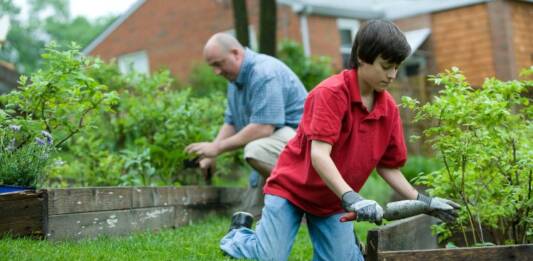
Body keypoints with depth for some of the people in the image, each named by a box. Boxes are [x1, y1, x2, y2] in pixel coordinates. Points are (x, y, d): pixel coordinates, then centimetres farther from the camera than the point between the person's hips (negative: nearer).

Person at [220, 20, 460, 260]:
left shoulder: (389, 108, -3)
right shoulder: (331, 92, -23)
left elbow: (388, 166, 4)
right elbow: (319, 154, -31)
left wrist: (422, 201, -6)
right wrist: (351, 198, -41)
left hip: (334, 201, 6)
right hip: (291, 187, -5)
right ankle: (240, 233, 17)